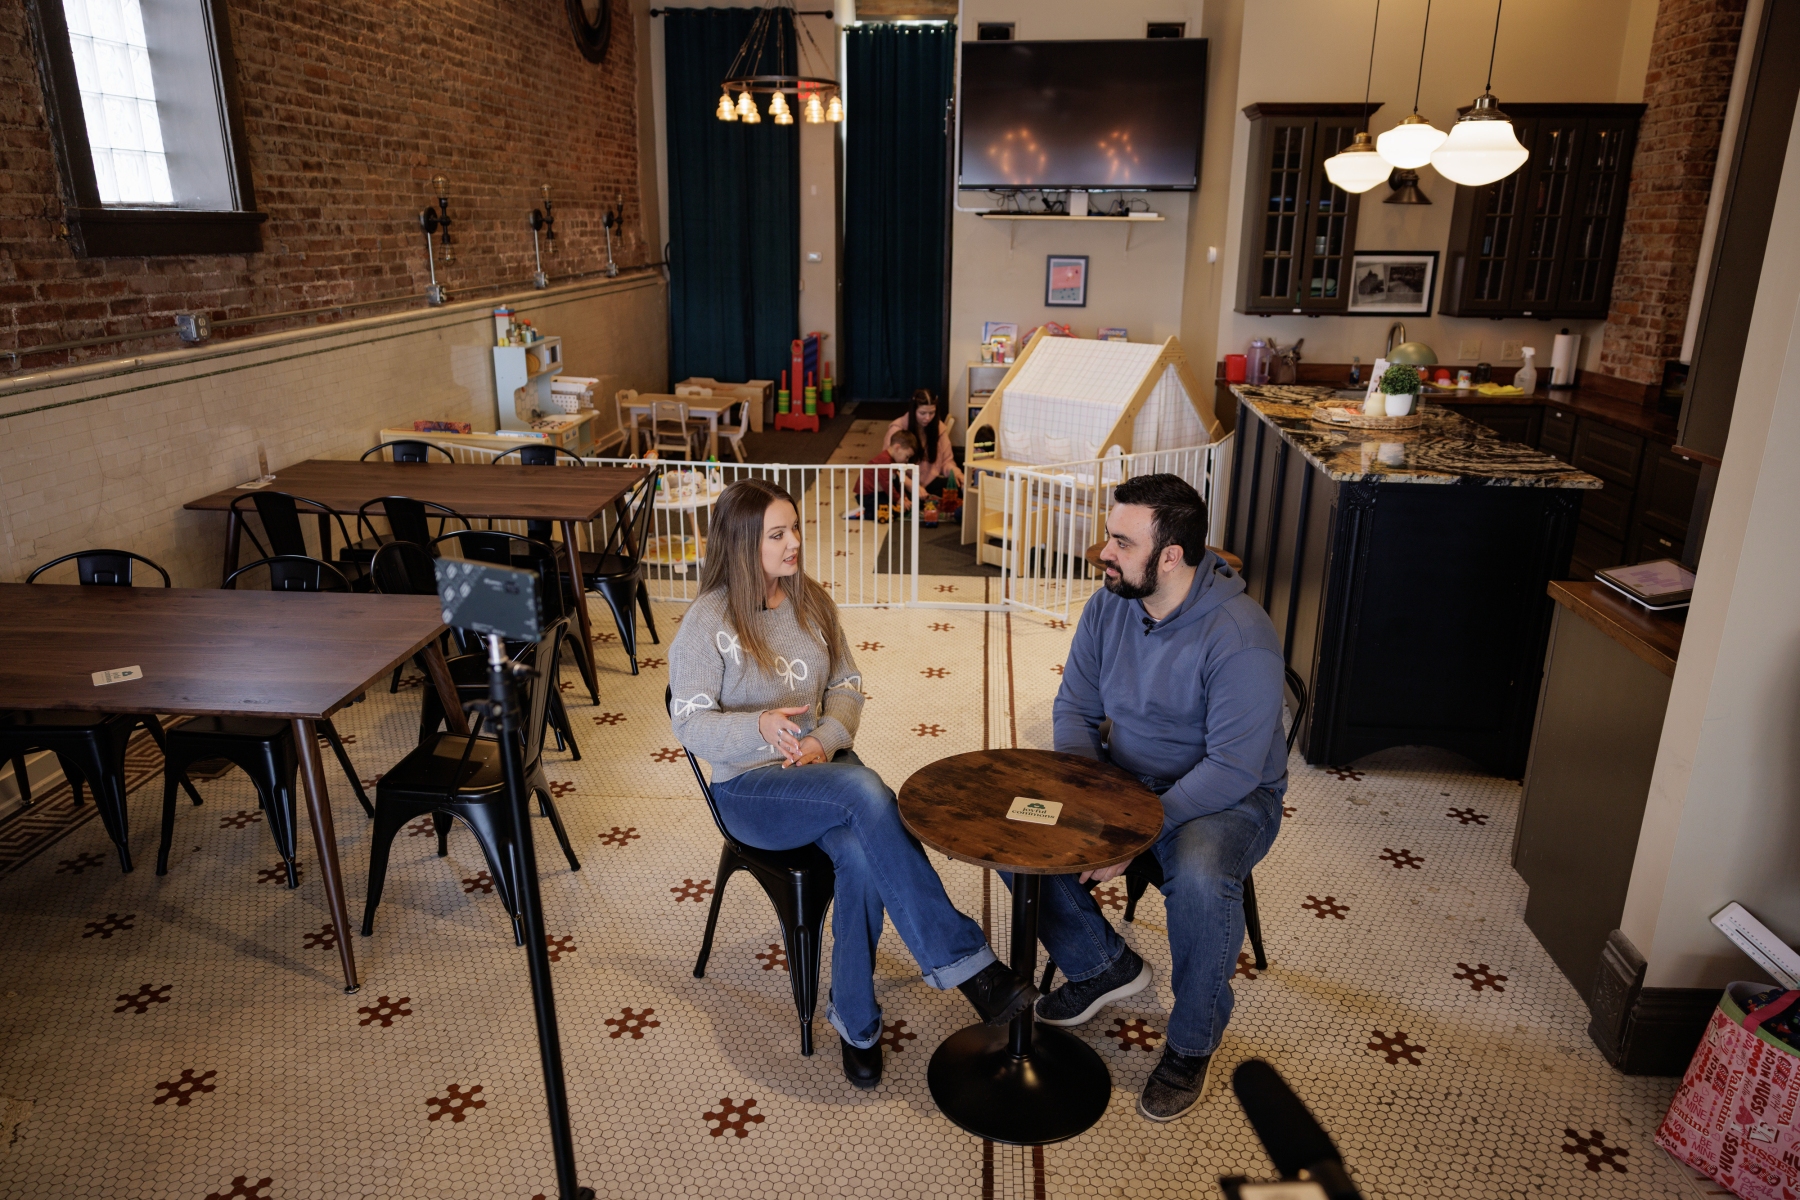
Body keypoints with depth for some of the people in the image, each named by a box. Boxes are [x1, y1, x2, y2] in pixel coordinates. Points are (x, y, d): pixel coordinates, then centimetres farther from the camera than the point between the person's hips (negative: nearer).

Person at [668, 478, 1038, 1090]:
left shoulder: (811, 602, 6)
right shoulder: (707, 623, -9)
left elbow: (846, 685, 11)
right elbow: (690, 724, -11)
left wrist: (825, 740, -10)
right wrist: (760, 726, -31)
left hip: (823, 764, 5)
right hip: (750, 788, -4)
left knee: (863, 858, -29)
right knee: (867, 792, -34)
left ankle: (854, 1018, -6)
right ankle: (965, 964, -29)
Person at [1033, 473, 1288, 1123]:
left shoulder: (1240, 636, -26)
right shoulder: (1108, 606, -6)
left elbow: (1232, 769, -26)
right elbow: (1075, 709, 2)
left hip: (1229, 797, -6)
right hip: (1124, 778, 6)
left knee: (1200, 878, -37)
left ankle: (1191, 1045, -7)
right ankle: (1105, 964, 10)